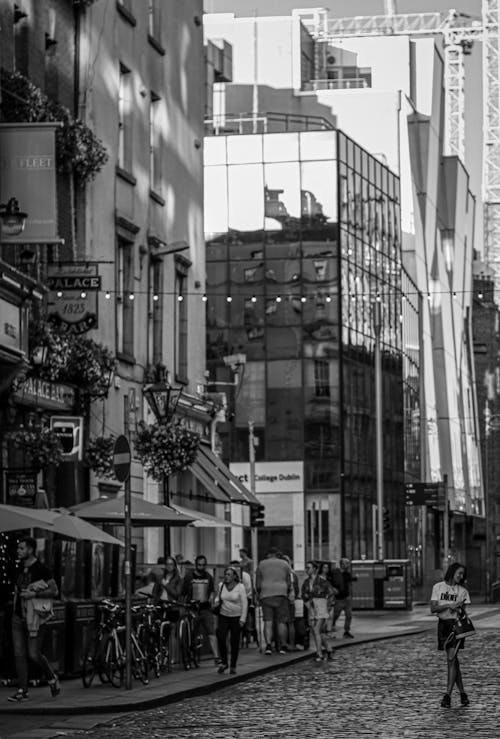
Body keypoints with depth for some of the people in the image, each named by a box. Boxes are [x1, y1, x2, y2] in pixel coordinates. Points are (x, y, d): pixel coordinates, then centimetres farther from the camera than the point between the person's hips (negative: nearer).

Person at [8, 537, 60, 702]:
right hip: (18, 617, 7)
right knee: (19, 654, 0)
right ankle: (22, 690, 3)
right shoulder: (21, 568, 10)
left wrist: (34, 594, -21)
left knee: (34, 655, -5)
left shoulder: (41, 569, -12)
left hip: (34, 619, -6)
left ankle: (52, 678, 20)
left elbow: (54, 591, -13)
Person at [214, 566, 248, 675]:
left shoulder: (240, 587, -7)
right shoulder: (221, 585, 3)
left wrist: (243, 619, -13)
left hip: (236, 617, -2)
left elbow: (244, 603, -7)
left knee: (234, 641, 0)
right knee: (221, 637, -14)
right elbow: (218, 597, 19)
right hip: (223, 616, 2)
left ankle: (233, 666, 10)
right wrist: (216, 601, -5)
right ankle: (223, 662, 1)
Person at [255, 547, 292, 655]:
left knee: (268, 622, -3)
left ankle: (268, 645, -18)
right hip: (281, 594, 0)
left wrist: (259, 595, 21)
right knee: (281, 622, 4)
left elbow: (258, 584, 8)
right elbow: (288, 582, 8)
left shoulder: (262, 564, 9)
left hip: (266, 595, 0)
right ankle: (282, 646, 3)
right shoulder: (285, 564, 10)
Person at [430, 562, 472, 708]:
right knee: (453, 660, 8)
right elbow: (433, 609, -3)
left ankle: (448, 695, -12)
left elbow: (463, 612, 5)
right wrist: (449, 605, -15)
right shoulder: (438, 587, 4)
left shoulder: (462, 591, 4)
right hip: (443, 624, 2)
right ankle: (462, 693, 17)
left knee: (451, 659, -12)